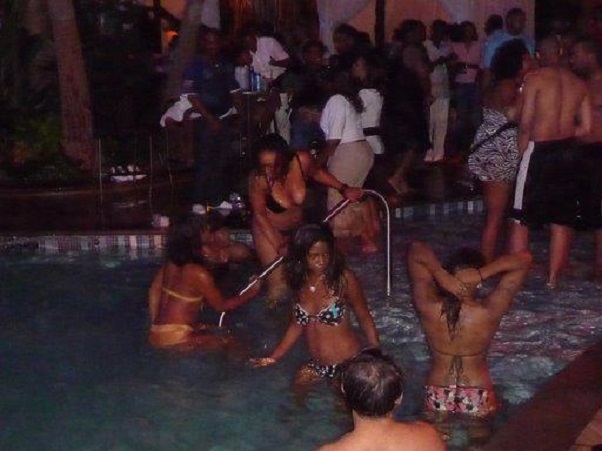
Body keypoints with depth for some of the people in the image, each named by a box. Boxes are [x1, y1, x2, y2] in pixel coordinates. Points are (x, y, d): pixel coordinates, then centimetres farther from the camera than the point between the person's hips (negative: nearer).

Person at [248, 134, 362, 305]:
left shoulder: (302, 160, -27)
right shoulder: (258, 179, -34)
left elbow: (317, 172, 0)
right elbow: (259, 215, -18)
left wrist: (343, 188, -5)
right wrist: (278, 245, -21)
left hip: (298, 225, 4)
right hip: (269, 229, -3)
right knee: (277, 280, -7)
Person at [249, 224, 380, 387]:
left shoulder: (343, 278, -16)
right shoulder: (300, 281, -1)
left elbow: (364, 319, -7)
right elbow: (297, 324, 10)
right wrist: (273, 357, 9)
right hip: (316, 365, 5)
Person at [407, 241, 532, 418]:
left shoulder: (429, 307, -19)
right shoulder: (489, 312, -21)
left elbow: (415, 248, -11)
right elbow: (524, 258, -17)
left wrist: (440, 274, -26)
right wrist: (481, 275, -26)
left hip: (436, 401, 1)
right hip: (478, 403, -1)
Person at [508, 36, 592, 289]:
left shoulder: (534, 78, -6)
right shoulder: (578, 83, 8)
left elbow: (525, 123, -11)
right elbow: (586, 127, 6)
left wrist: (522, 151, 1)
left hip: (540, 151, -5)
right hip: (568, 154, 5)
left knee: (521, 219, 3)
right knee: (562, 220, 12)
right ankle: (553, 277, 15)